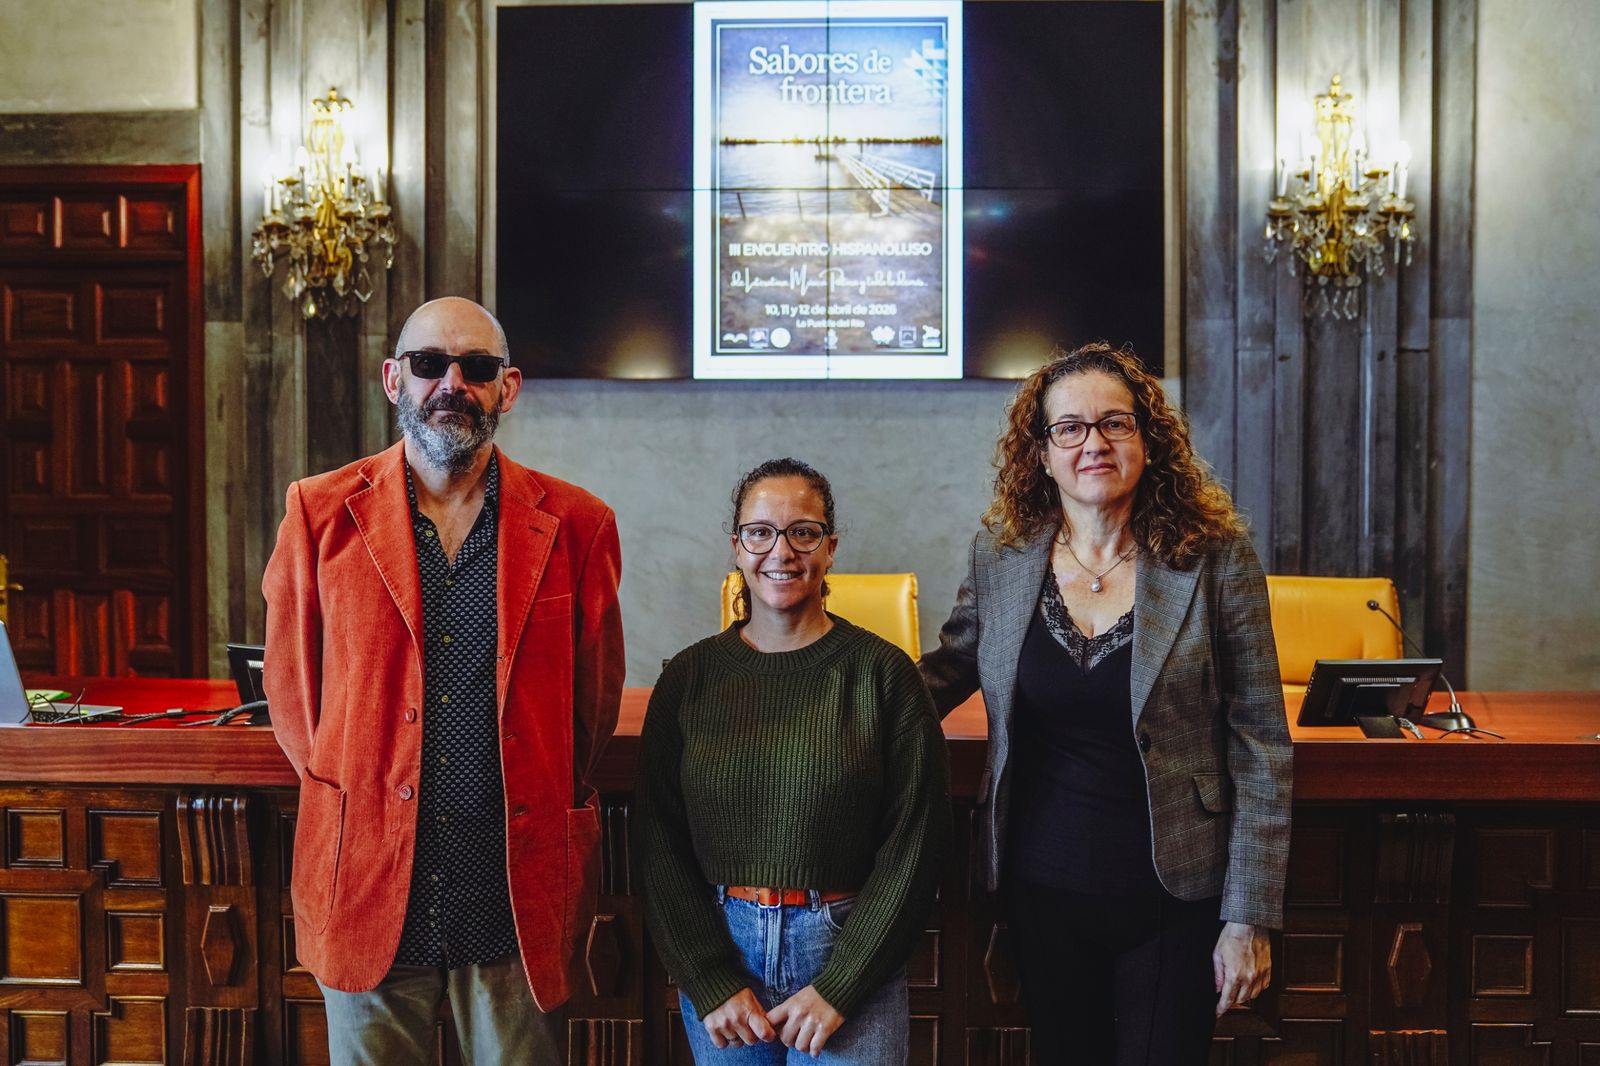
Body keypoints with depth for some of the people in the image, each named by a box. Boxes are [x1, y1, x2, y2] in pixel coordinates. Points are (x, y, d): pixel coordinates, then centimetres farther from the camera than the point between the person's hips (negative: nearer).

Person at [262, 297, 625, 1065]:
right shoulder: (321, 513, 2)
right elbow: (290, 682, 9)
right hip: (369, 884, 0)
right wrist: (347, 790, 7)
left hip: (522, 896, 0)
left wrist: (549, 808, 9)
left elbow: (596, 693, 9)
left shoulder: (575, 525, 2)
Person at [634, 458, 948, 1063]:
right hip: (714, 956, 2)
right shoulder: (689, 677, 1)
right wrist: (712, 985, -7)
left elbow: (914, 845, -6)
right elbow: (659, 844, 1)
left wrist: (838, 988, -10)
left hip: (850, 954, -2)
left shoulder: (882, 673, -5)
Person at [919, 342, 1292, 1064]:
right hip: (1042, 887, 3)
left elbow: (1262, 746, -7)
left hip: (1173, 895, -3)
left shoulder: (1214, 558, -9)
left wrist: (1249, 916, -9)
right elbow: (944, 672, 16)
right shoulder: (1000, 555, -1)